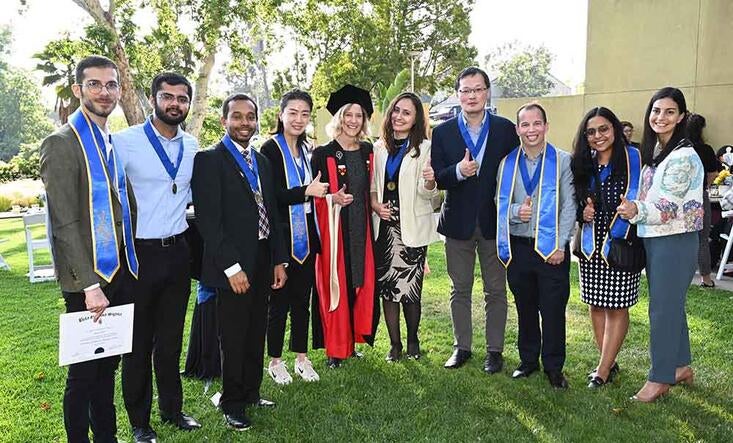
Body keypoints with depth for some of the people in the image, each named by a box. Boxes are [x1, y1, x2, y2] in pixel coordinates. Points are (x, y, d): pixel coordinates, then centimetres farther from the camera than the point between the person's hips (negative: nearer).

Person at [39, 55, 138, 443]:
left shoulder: (115, 143, 11)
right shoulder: (61, 144, -12)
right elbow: (65, 224, -17)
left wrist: (129, 262, 9)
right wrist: (89, 284, -19)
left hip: (121, 271, 7)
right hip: (87, 280, -7)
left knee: (108, 365, 18)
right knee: (84, 371, 6)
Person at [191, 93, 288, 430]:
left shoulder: (262, 161, 13)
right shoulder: (209, 160, -9)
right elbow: (208, 220, -16)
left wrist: (279, 260, 9)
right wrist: (231, 266, -18)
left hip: (263, 262, 7)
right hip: (232, 266, -6)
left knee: (256, 335, 16)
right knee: (233, 339, 7)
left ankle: (251, 393, 34)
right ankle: (232, 404, 25)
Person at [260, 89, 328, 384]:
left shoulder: (304, 150, 13)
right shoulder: (271, 149, -9)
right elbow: (269, 194, -17)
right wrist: (306, 191, -21)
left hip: (306, 235, 6)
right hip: (282, 235, -6)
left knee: (302, 299, 13)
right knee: (280, 301, 4)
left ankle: (301, 357, 25)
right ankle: (275, 361, 20)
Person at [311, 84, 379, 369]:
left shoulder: (368, 152, 10)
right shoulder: (323, 154, -5)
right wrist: (332, 199, -20)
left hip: (361, 230, 5)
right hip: (333, 230, -4)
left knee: (360, 284, 9)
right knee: (335, 286, 0)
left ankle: (351, 342, 24)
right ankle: (335, 349, 12)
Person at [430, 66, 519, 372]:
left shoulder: (506, 129, 1)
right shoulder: (443, 132, 2)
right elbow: (436, 178, -3)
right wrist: (458, 171, -23)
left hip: (494, 221, -1)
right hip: (458, 221, 1)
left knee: (496, 290, 8)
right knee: (460, 289, 11)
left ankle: (494, 350, 21)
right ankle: (461, 347, 25)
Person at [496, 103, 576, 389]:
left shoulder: (562, 161, -1)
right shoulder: (508, 163, 7)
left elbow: (569, 207, -3)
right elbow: (500, 202, 9)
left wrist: (560, 245, -9)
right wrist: (516, 211, -13)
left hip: (552, 247, -3)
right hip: (517, 245, 3)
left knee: (553, 309, 2)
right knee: (525, 308, 13)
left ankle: (553, 367, 17)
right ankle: (528, 360, 28)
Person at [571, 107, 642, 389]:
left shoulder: (632, 157, -3)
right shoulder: (583, 165, 11)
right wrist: (583, 213, -2)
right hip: (591, 245, 5)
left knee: (616, 306, 0)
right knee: (595, 305, 10)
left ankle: (603, 370, 9)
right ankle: (609, 362, 24)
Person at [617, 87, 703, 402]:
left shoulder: (683, 156, -15)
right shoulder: (654, 151, 11)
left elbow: (668, 207, -20)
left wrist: (637, 210, -32)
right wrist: (632, 210, 2)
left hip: (674, 241, -8)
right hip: (653, 239, 8)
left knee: (663, 308, -2)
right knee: (670, 305, 17)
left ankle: (660, 378, 10)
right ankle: (681, 366, 31)